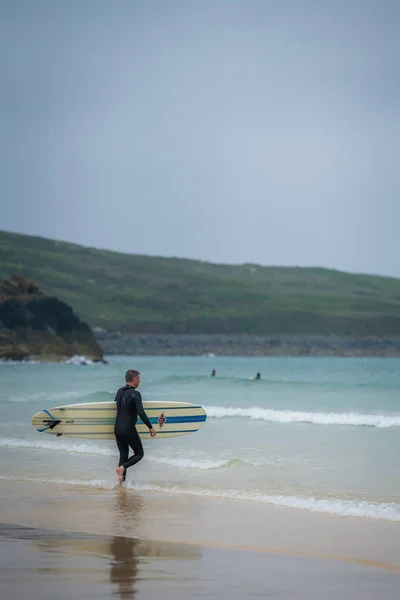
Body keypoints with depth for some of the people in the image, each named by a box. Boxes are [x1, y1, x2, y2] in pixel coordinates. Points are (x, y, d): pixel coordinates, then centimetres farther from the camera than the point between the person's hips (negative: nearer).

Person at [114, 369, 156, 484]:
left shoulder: (119, 391, 9)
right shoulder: (135, 394, -14)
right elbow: (141, 413, -21)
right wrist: (150, 427, -13)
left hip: (117, 428, 7)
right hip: (128, 429, -7)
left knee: (123, 455, 13)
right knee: (139, 454, 8)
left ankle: (121, 482, 7)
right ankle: (122, 468, -15)